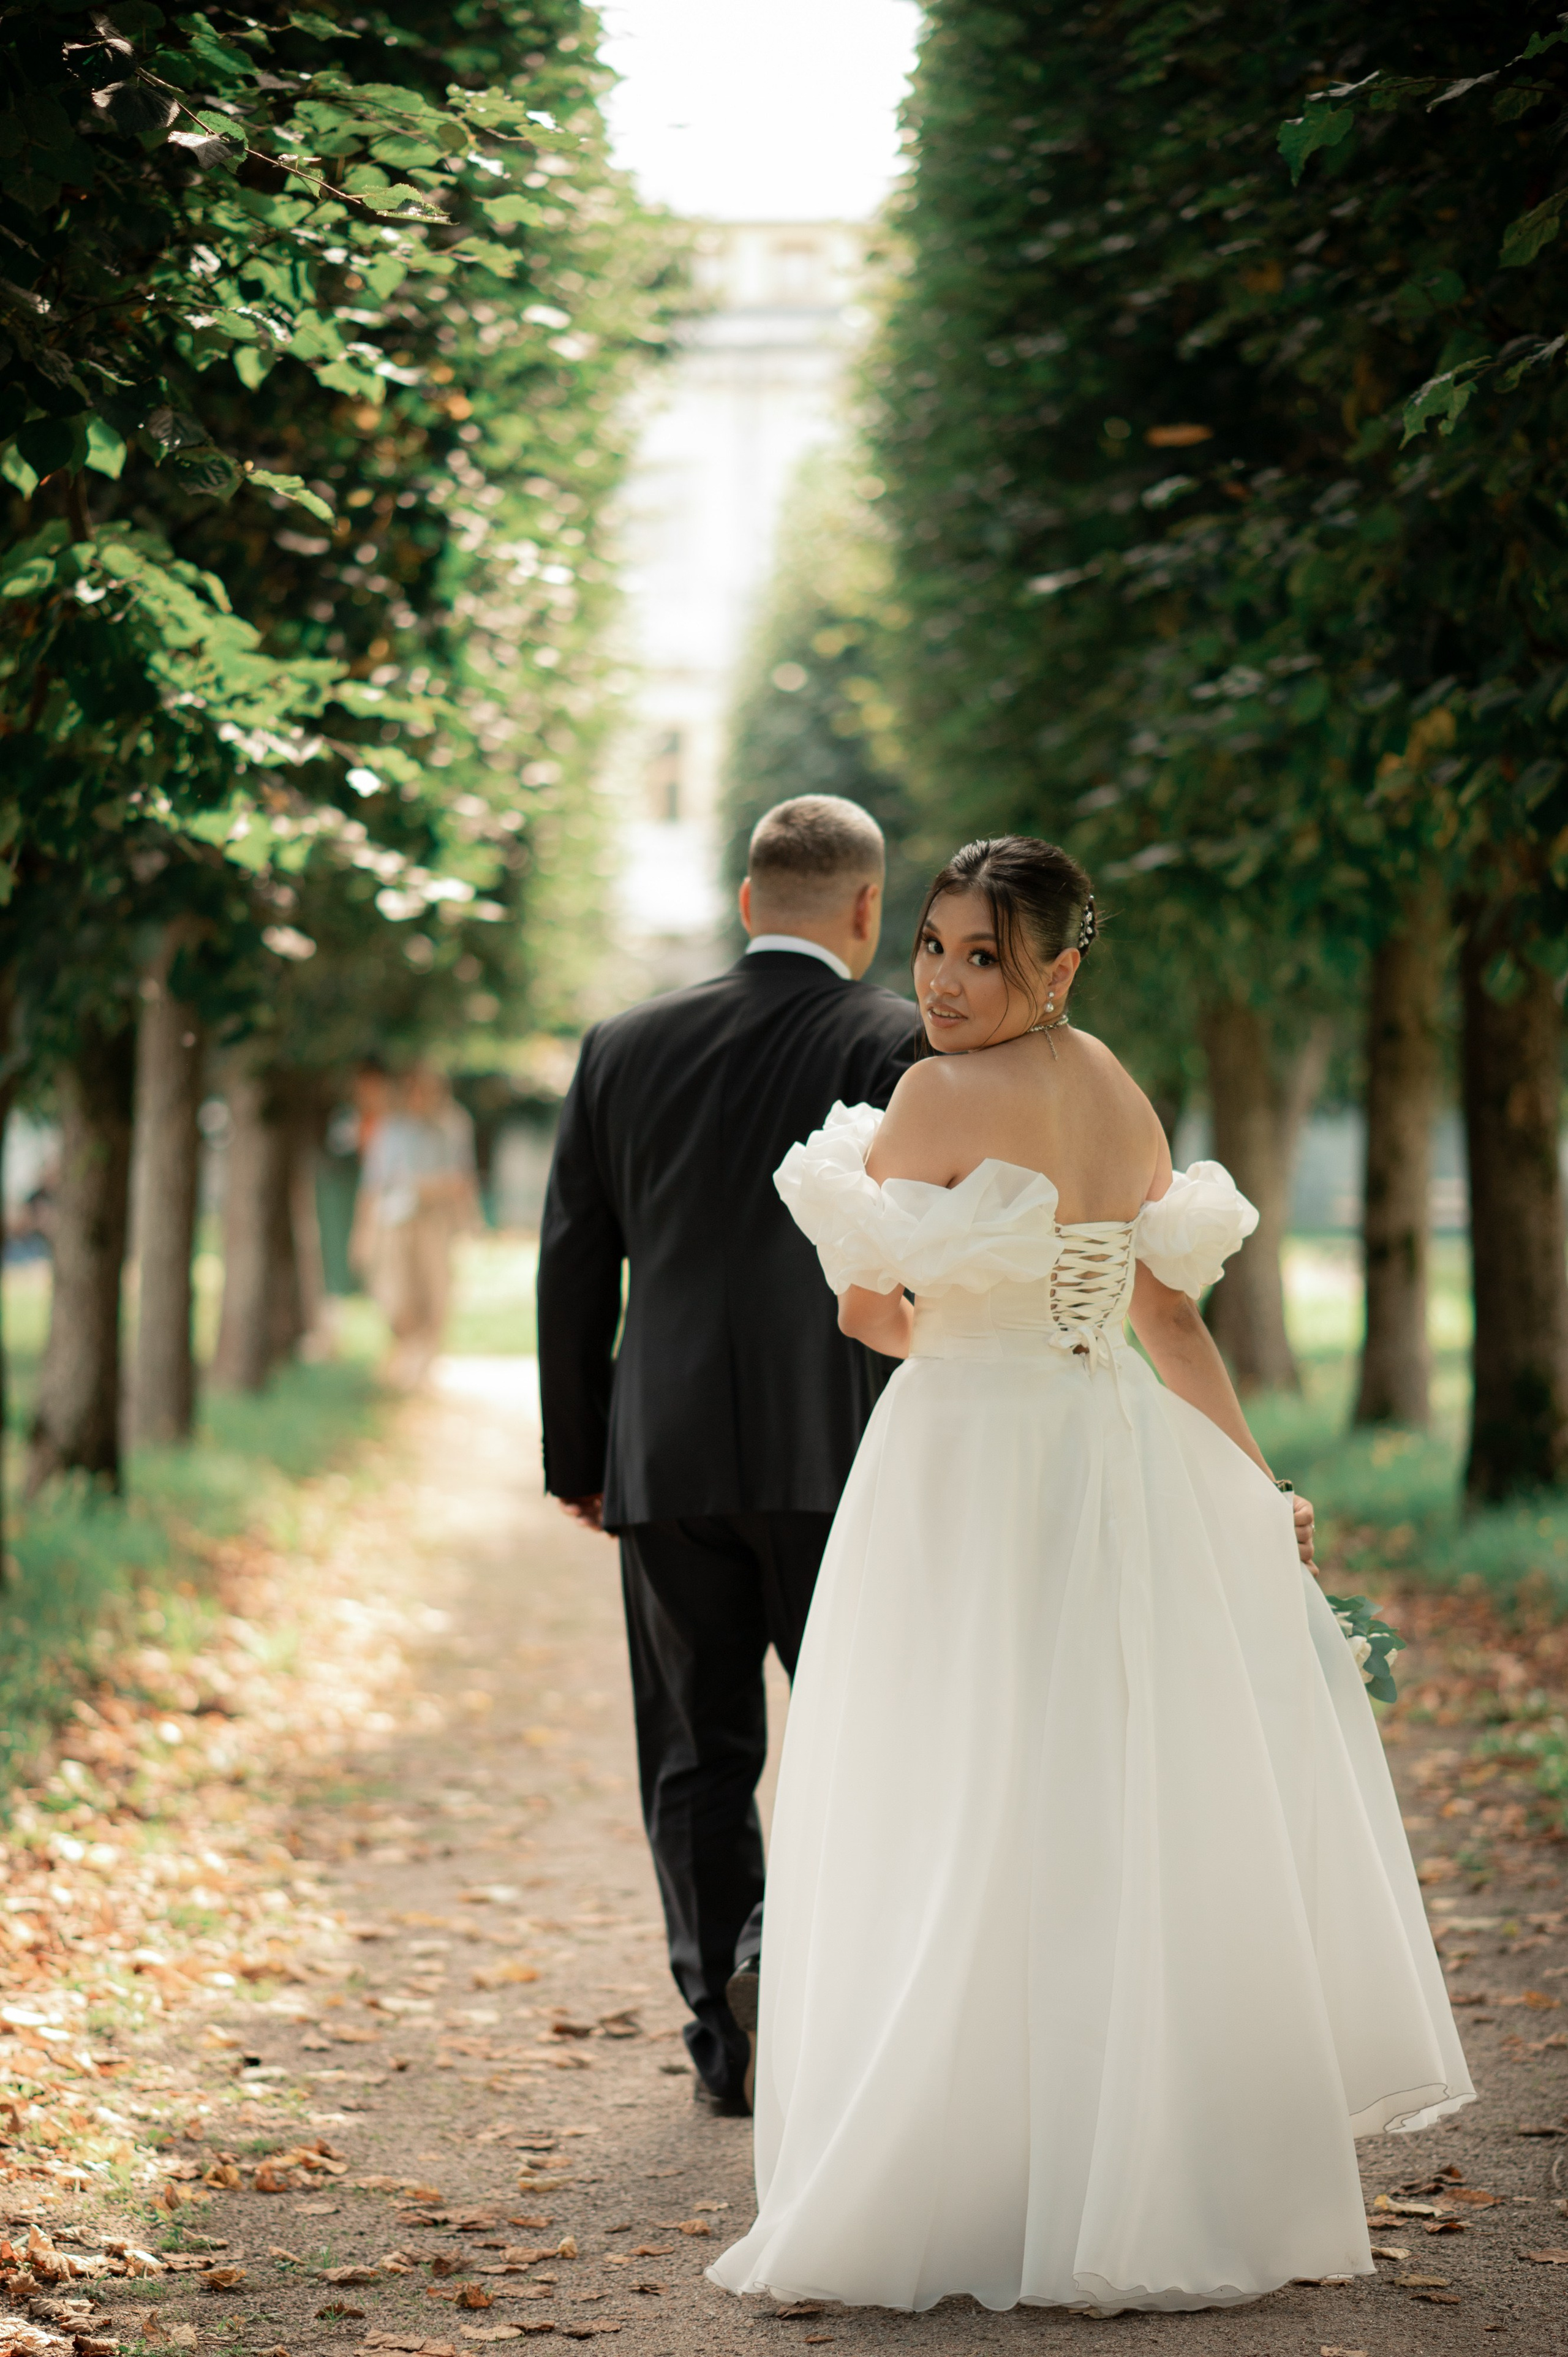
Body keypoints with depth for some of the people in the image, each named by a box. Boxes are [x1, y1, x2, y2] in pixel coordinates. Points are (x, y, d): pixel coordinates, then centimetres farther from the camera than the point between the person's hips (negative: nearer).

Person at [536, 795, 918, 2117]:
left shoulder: (626, 1048, 7)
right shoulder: (897, 1045, -3)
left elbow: (573, 1267, 9)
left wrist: (579, 1458, 16)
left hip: (664, 1462, 3)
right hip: (833, 1457, -3)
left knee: (699, 1758, 10)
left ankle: (727, 2041, 8)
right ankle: (787, 1939, -11)